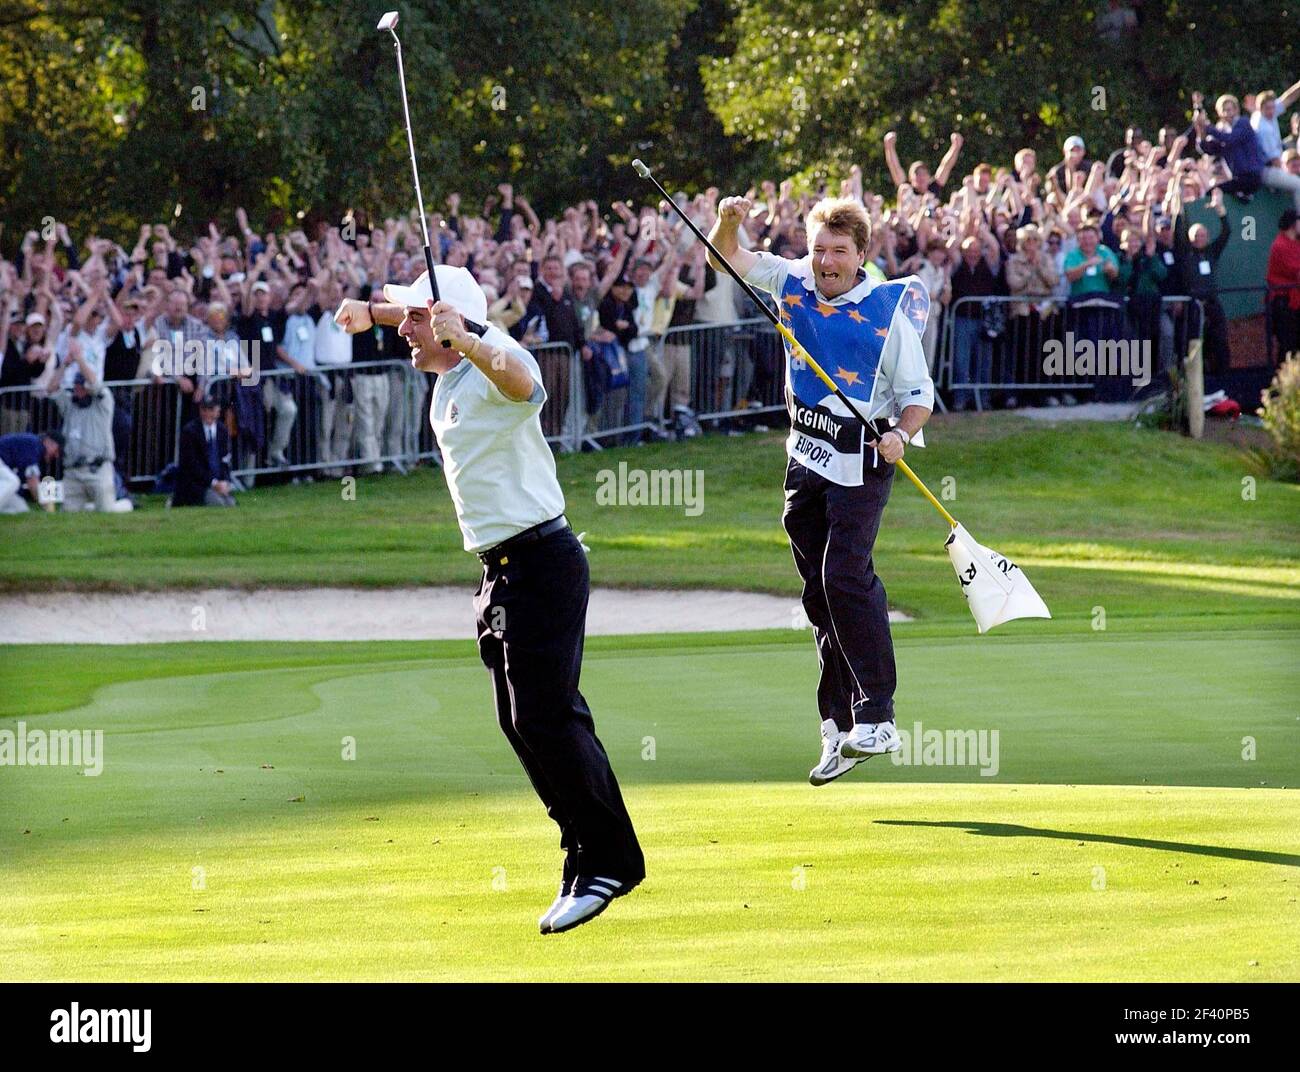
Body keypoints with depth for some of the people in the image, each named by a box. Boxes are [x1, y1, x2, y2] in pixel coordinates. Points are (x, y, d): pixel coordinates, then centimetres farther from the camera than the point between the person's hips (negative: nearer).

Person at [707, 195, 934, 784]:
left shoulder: (888, 310, -10)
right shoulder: (793, 282, 3)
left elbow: (919, 394, -6)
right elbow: (726, 257, 6)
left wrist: (899, 435, -25)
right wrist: (728, 221, -16)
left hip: (861, 460, -6)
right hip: (806, 458, 6)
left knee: (846, 577, -19)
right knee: (820, 591, 8)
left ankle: (876, 718, -18)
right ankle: (839, 726, 15)